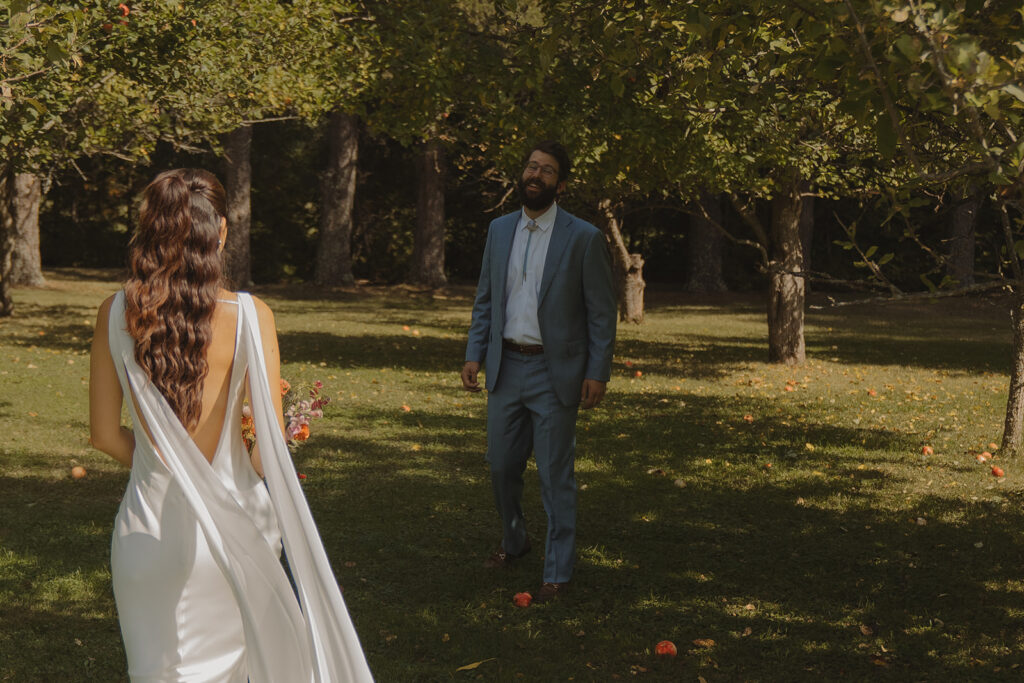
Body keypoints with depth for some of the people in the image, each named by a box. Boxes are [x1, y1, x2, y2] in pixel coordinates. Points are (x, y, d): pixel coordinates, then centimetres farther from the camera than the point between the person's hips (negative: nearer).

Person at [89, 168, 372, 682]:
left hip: (147, 527, 1)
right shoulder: (247, 316, -13)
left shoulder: (115, 315, -6)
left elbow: (105, 435, 1)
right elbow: (271, 441, -11)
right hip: (230, 522, -1)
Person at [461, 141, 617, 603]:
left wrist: (598, 373, -10)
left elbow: (601, 311, -5)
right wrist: (474, 353, 4)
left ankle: (558, 573, 11)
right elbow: (485, 299, 14)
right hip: (506, 368, 5)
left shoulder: (584, 238, -6)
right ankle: (513, 542, 38)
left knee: (556, 477, 0)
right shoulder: (500, 230, 8)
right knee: (501, 465, 14)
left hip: (554, 373, -5)